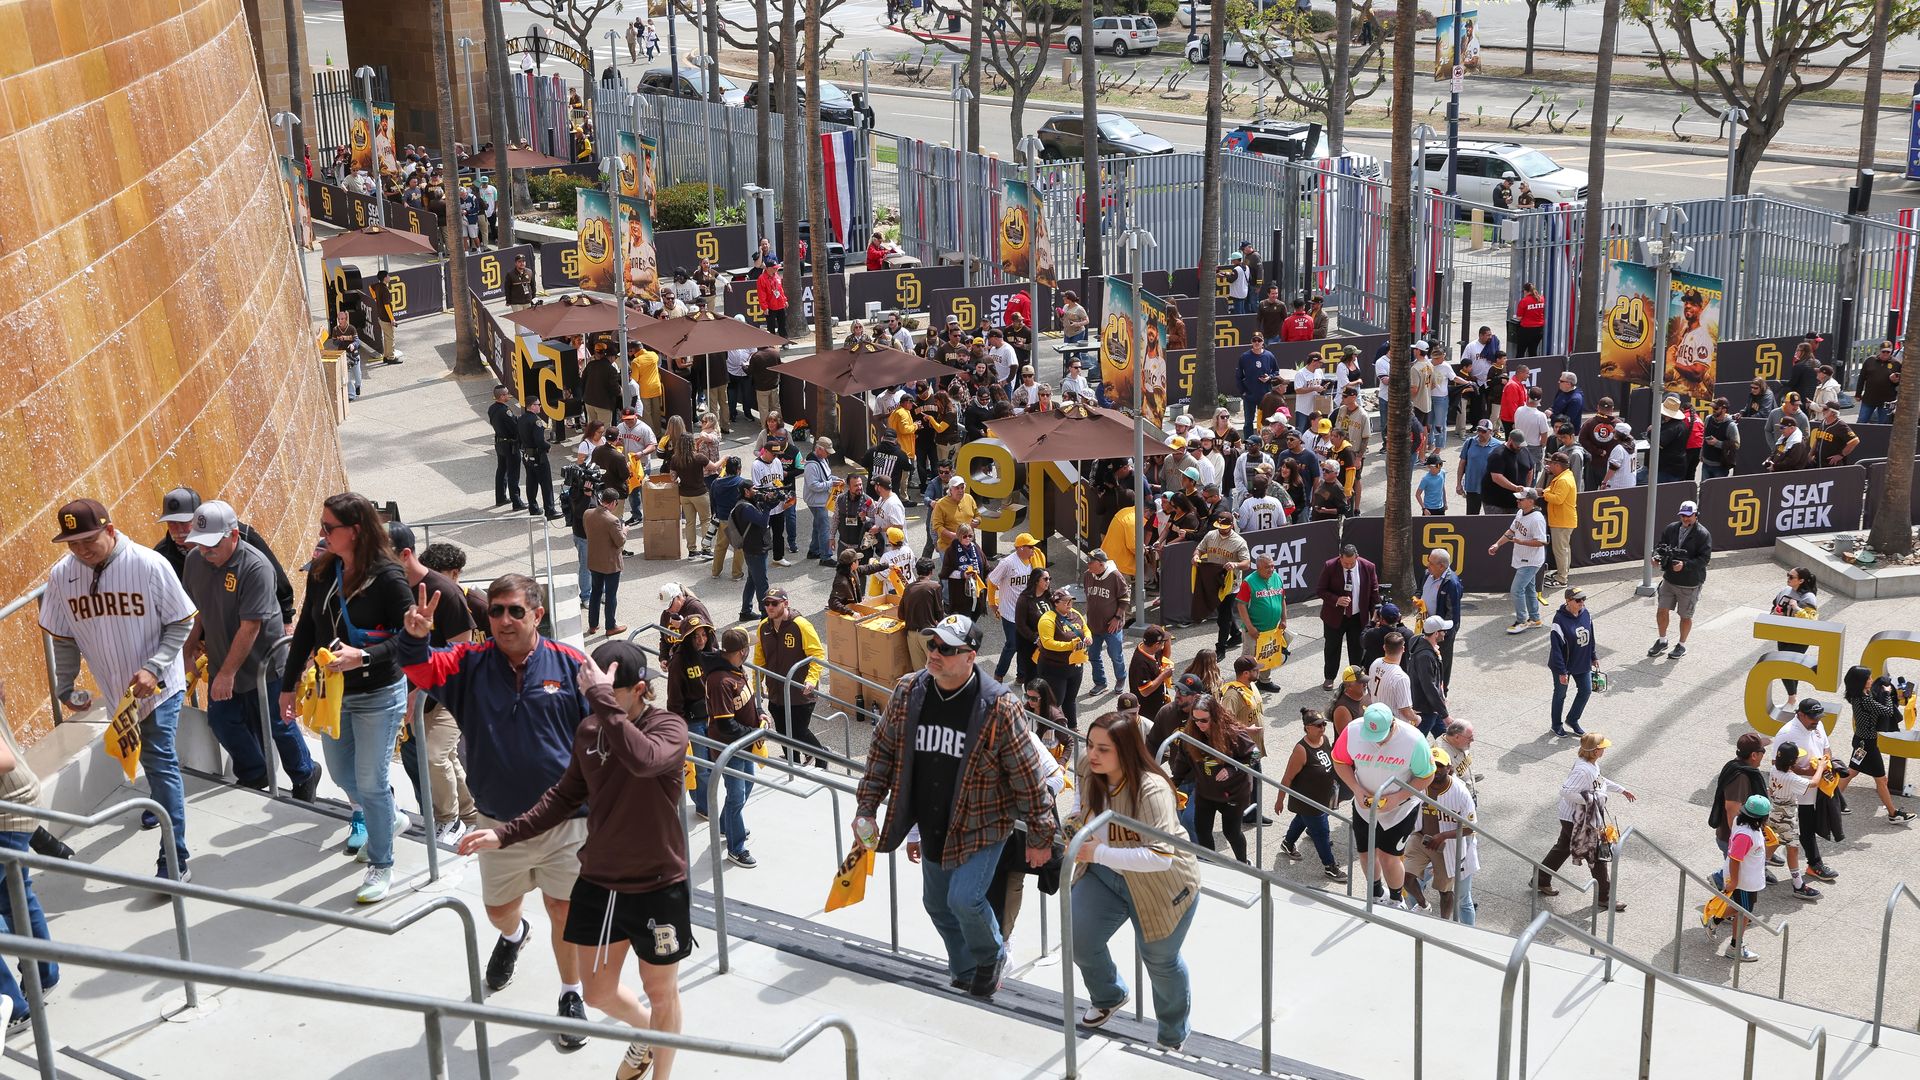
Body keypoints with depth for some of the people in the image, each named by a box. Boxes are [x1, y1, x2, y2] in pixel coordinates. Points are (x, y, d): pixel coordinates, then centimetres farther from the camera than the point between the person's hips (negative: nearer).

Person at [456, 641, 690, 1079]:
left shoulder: (670, 728, -20)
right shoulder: (589, 729, -1)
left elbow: (643, 760, -43)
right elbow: (566, 795, 10)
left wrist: (602, 698, -41)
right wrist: (506, 834, 3)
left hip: (658, 888, -5)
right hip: (597, 883, 5)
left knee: (661, 993, 14)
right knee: (599, 993, 17)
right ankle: (645, 1031, 50)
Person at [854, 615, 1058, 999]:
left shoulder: (999, 707, -21)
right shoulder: (908, 691, -8)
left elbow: (1029, 777, -14)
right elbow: (883, 749, 6)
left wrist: (1040, 837, -10)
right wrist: (866, 807, 3)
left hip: (981, 826, -5)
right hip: (932, 827, 5)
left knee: (964, 899, -17)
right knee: (937, 903, 15)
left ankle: (992, 960, 15)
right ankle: (965, 974, 41)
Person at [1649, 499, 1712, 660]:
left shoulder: (1703, 534, -13)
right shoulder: (1671, 528, 1)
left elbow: (1704, 559, -17)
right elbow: (1660, 544, 10)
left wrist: (1685, 565, -29)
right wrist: (1656, 556, -12)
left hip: (1690, 583, -4)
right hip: (1669, 579, 4)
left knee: (1685, 616, 10)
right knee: (1662, 610, 7)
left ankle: (1681, 645, 27)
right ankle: (1662, 641, 27)